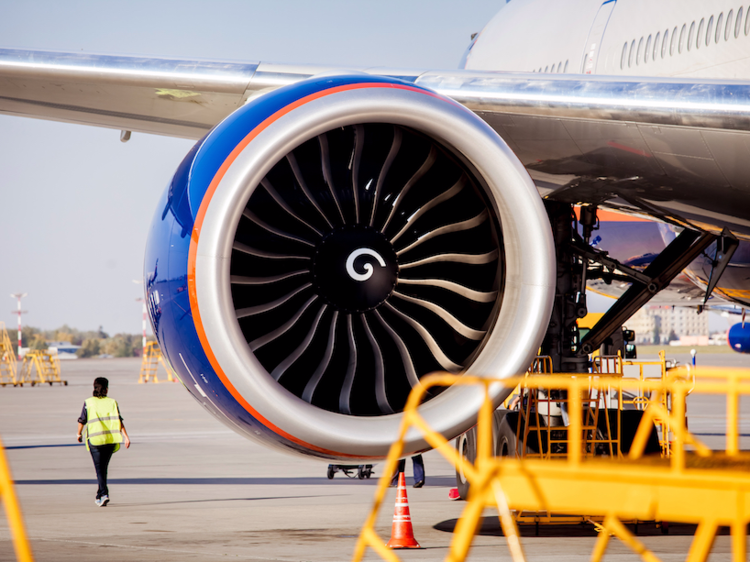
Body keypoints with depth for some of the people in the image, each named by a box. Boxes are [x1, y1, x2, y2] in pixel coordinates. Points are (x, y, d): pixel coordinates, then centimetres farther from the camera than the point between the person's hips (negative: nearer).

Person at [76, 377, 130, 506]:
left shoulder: (88, 402, 2)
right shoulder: (112, 402, 5)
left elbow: (82, 421, 5)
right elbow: (119, 421, -4)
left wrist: (79, 434, 22)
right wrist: (126, 436, -6)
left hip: (95, 439, -2)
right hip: (111, 439, 2)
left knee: (99, 469, -3)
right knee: (103, 467, 18)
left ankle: (104, 494, -21)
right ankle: (100, 495, 27)